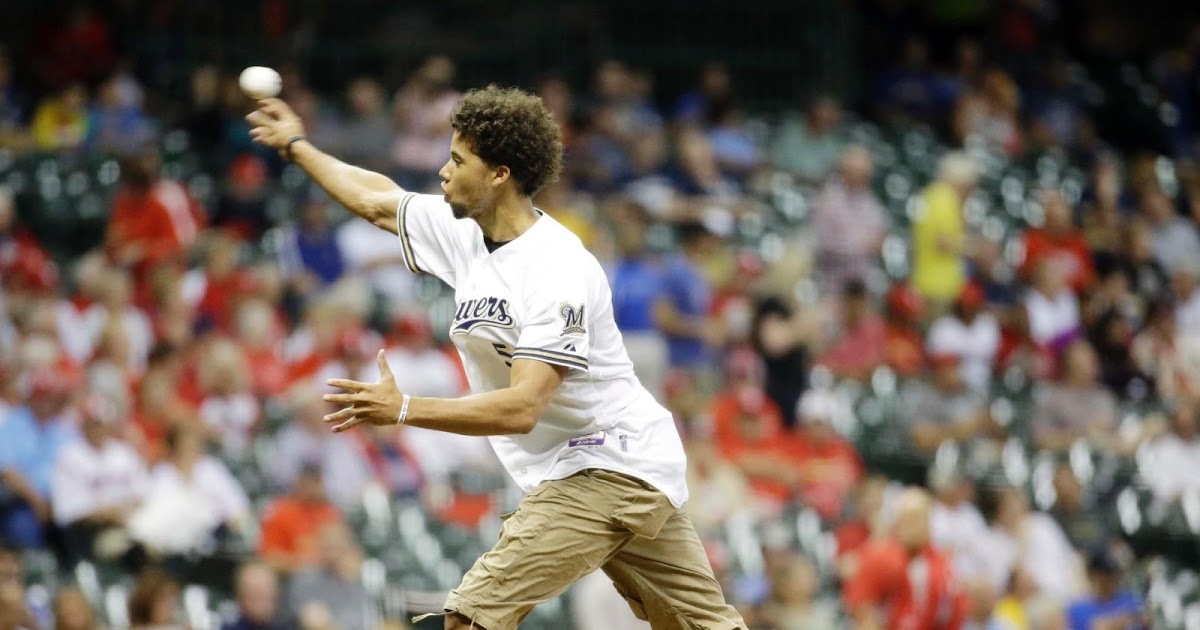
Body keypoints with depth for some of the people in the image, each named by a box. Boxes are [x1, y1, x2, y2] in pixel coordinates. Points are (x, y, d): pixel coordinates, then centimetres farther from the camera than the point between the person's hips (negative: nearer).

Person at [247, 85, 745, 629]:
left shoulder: (556, 270, -22)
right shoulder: (465, 232, 5)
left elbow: (523, 409, -29)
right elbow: (378, 202, 24)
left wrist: (404, 410, -35)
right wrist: (297, 147, 35)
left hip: (606, 470, -10)